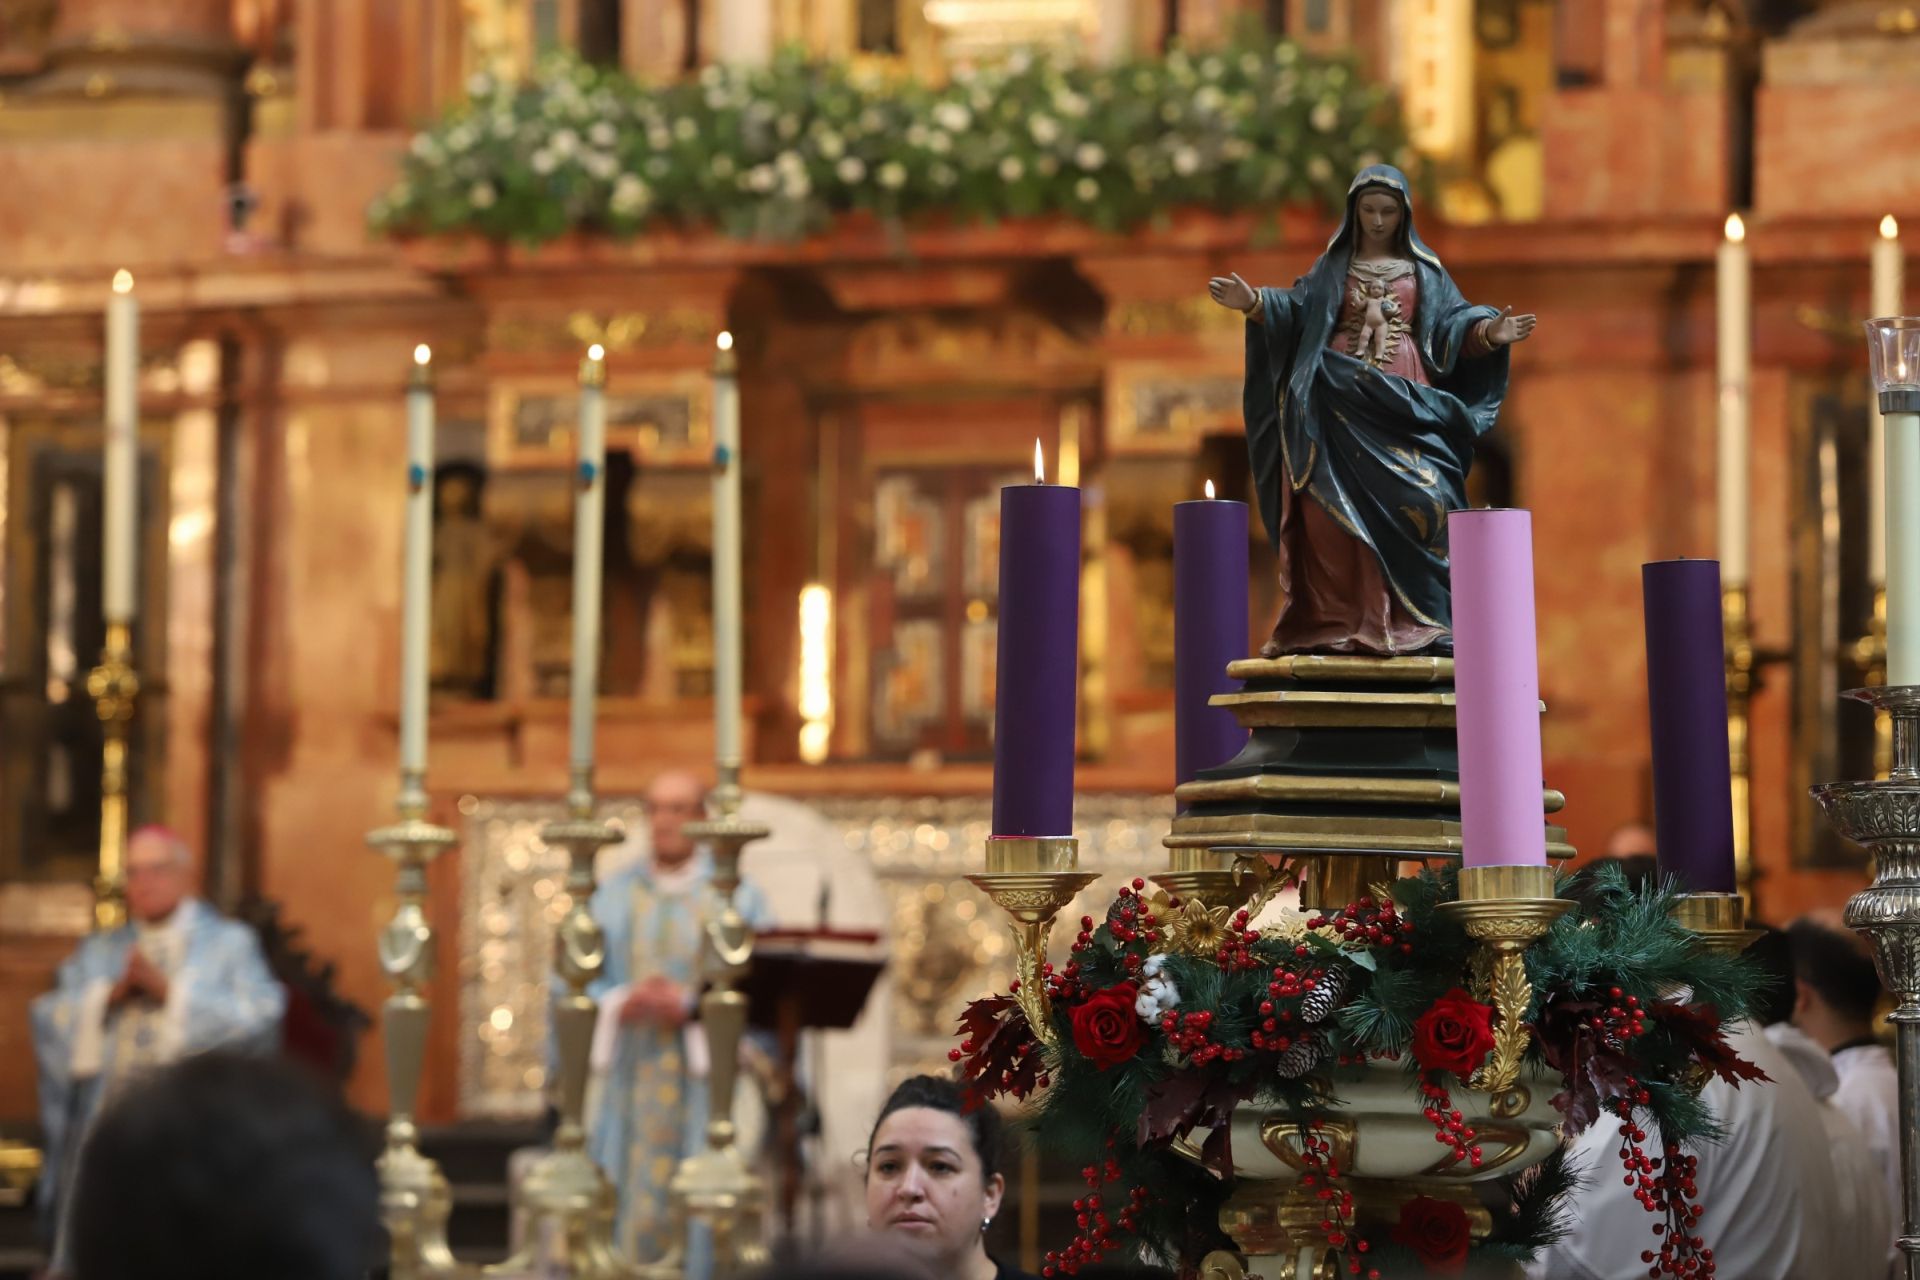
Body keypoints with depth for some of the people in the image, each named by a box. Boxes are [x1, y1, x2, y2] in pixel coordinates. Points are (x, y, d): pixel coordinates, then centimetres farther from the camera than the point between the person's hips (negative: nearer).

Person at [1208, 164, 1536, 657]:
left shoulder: (1425, 271, 15)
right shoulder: (1332, 268, 15)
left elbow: (1455, 324, 6)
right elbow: (1296, 310, 2)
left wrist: (1489, 333, -14)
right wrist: (1253, 303, -16)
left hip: (1404, 403, 0)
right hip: (1341, 404, 0)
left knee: (1418, 497, -17)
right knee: (1337, 507, -9)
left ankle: (1413, 621, -17)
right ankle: (1337, 622, -10)